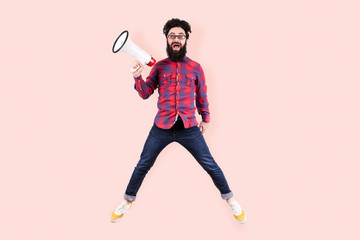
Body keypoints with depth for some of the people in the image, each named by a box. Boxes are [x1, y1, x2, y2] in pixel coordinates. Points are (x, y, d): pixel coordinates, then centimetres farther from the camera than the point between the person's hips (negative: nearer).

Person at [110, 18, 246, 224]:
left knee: (210, 165, 5)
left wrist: (206, 118, 16)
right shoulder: (159, 66, 5)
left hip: (189, 128, -1)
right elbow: (145, 93, 1)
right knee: (143, 165, 11)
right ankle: (128, 200, 31)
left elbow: (202, 96, 13)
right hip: (162, 127, 1)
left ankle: (230, 199, 25)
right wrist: (138, 77, -15)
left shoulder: (195, 67, 5)